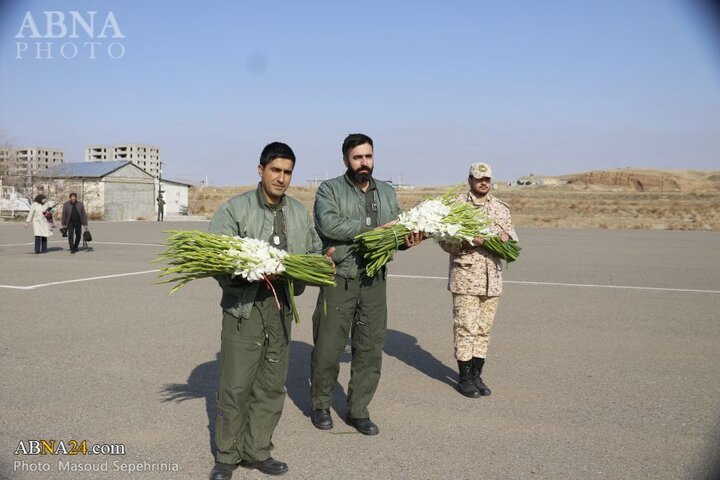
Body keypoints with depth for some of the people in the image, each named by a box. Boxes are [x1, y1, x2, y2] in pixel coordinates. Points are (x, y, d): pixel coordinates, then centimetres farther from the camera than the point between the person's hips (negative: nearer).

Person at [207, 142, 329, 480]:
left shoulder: (300, 212, 11)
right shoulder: (235, 209, -5)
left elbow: (314, 251, 20)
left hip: (282, 307, 5)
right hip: (244, 306, -5)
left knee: (272, 386, 11)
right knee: (235, 386, 0)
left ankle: (256, 451, 26)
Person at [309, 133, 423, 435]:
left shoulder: (387, 193, 15)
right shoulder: (329, 190, 0)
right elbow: (329, 224, -18)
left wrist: (408, 240, -11)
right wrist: (375, 229, -21)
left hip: (375, 280, 4)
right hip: (339, 279, -4)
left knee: (371, 348, 8)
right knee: (328, 347, 3)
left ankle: (358, 411, 22)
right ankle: (320, 405, 24)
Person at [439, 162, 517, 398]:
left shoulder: (501, 207, 12)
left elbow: (512, 235, 17)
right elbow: (445, 241, -5)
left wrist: (506, 236, -6)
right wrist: (469, 241, -20)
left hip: (492, 279, 5)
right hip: (465, 277, -5)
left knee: (484, 328, 10)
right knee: (465, 328, -2)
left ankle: (476, 375, 21)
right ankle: (464, 377, 10)